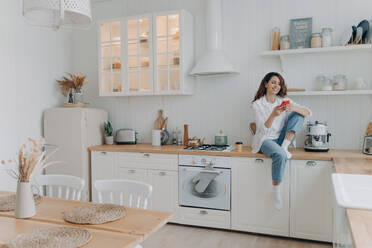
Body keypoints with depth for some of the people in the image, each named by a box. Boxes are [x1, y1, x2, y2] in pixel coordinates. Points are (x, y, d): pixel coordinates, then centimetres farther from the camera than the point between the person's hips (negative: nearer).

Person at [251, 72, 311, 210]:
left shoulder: (284, 100, 5)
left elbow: (308, 113, -4)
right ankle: (276, 190, -19)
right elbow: (263, 129, -17)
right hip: (265, 141, -4)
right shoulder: (257, 104, -7)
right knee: (280, 155, -36)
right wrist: (273, 115, -36)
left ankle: (285, 146, -17)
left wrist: (293, 108, -26)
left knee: (298, 114, -8)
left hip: (281, 139, 5)